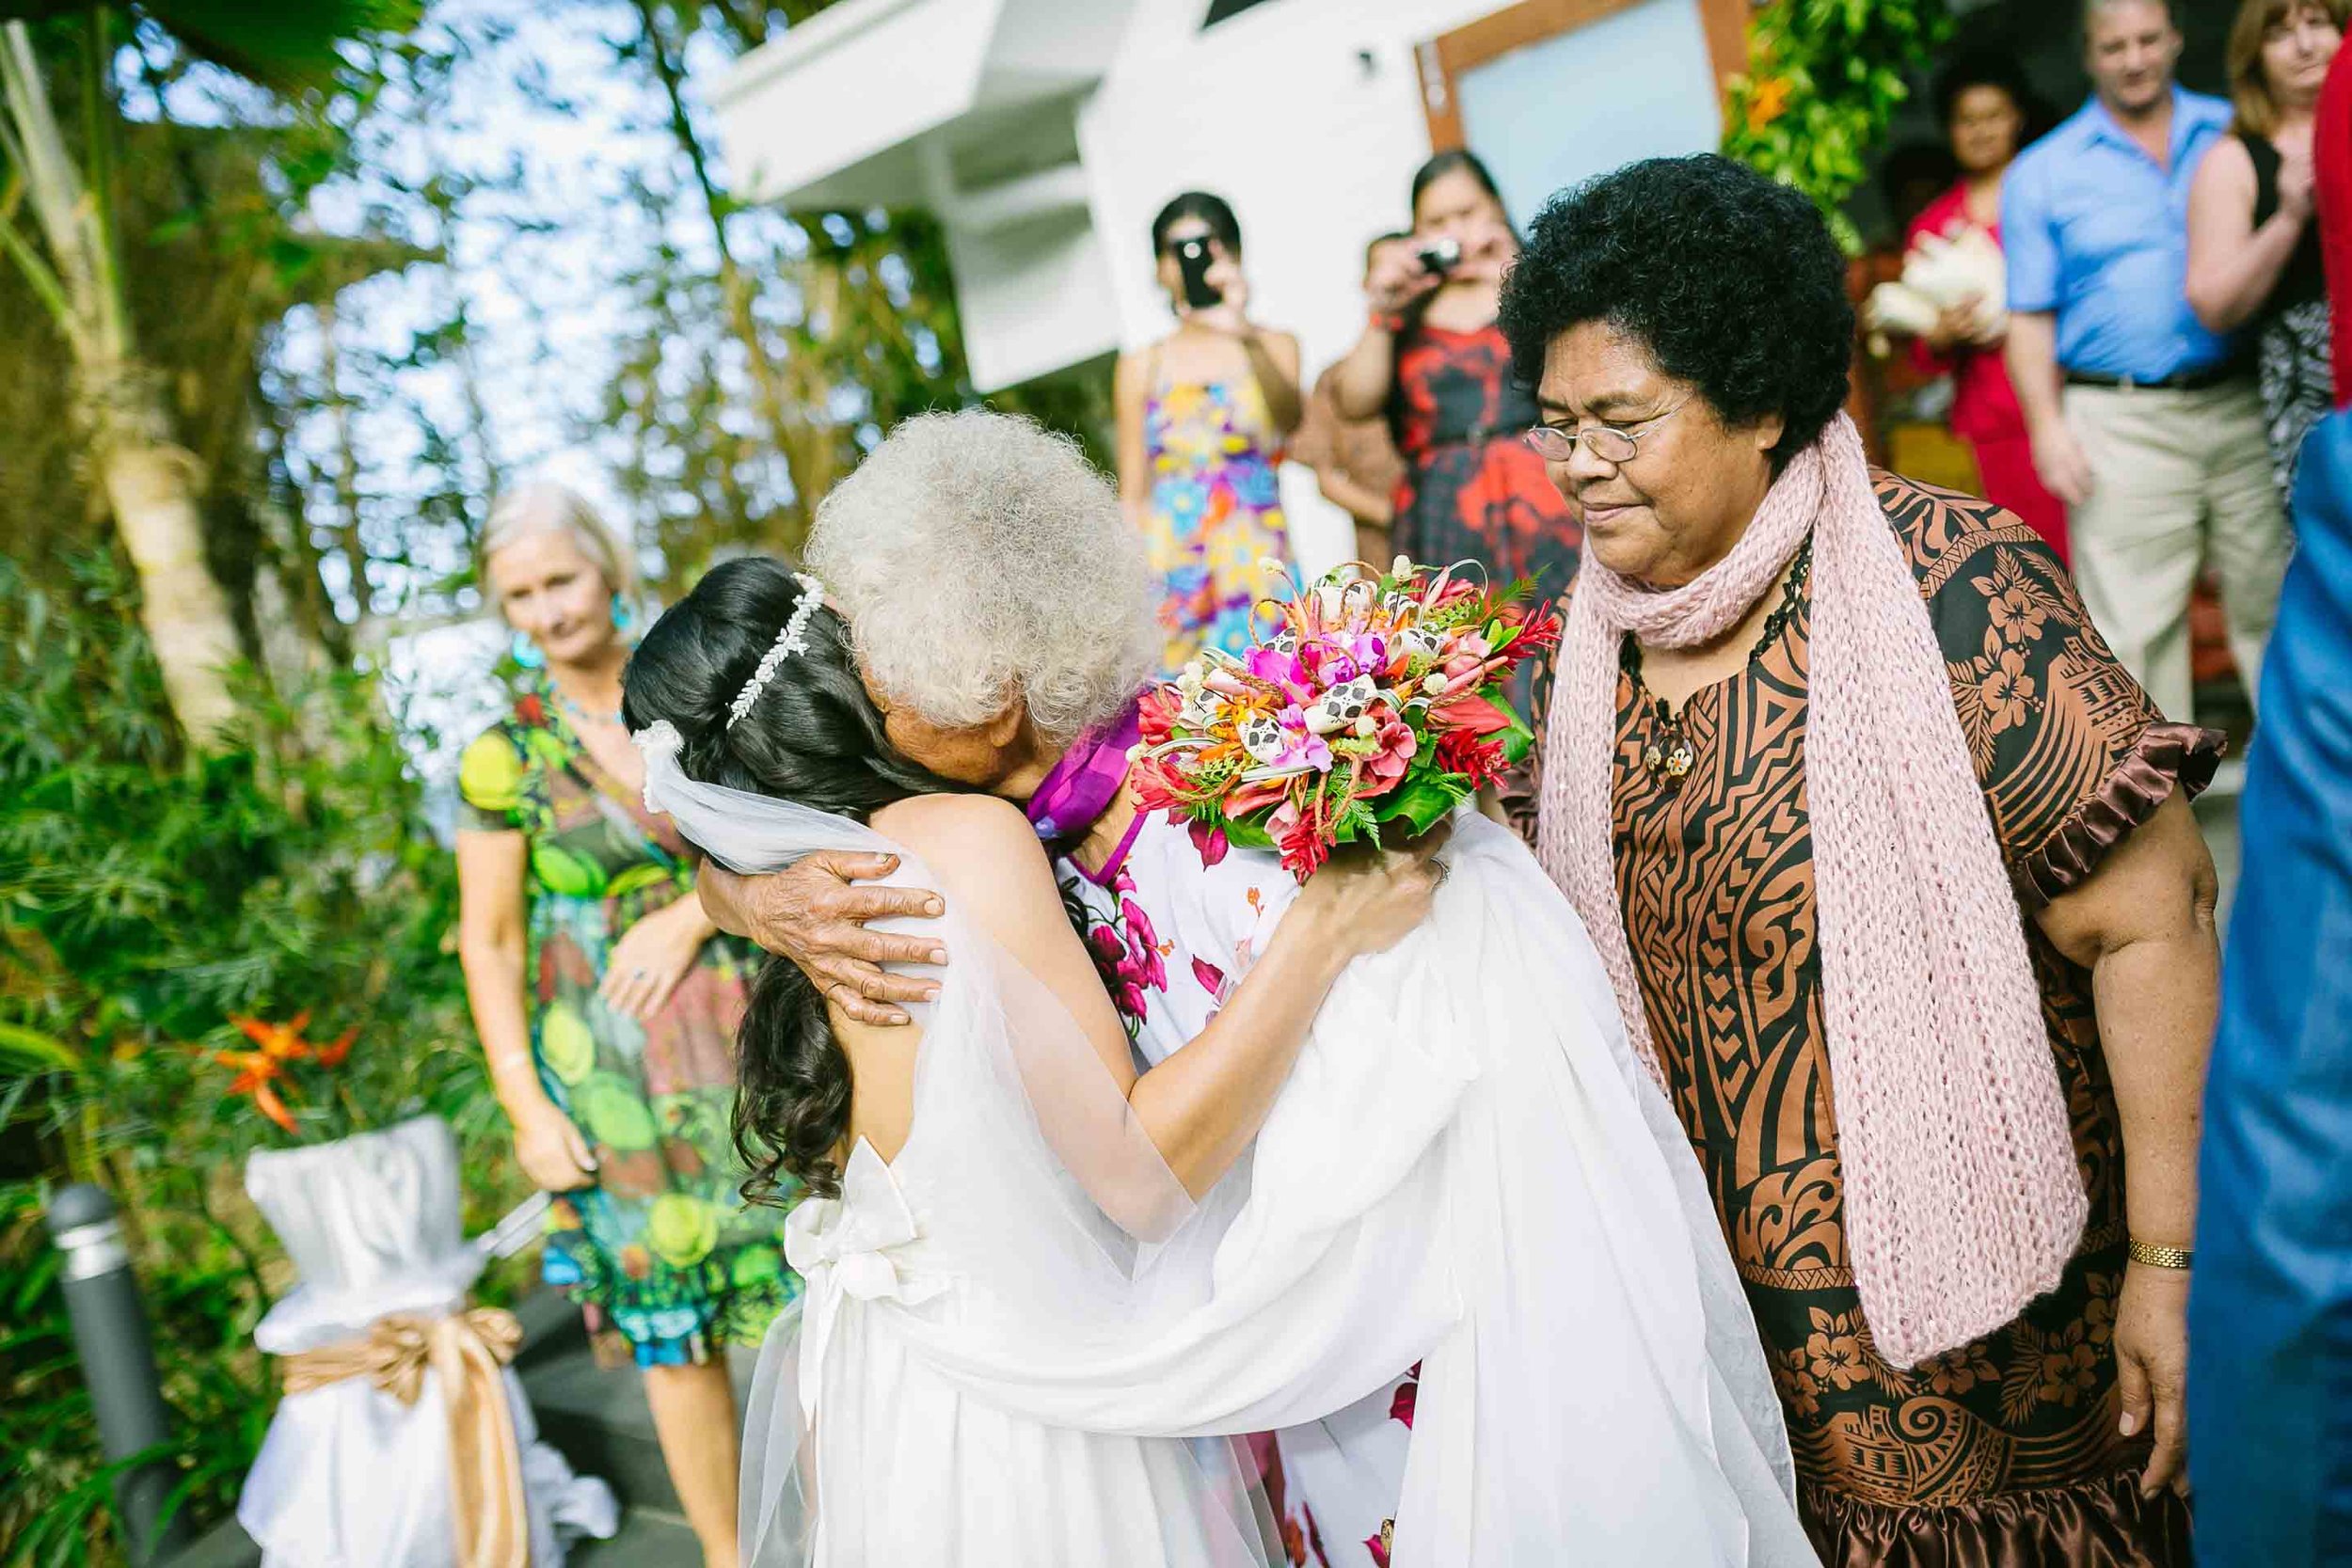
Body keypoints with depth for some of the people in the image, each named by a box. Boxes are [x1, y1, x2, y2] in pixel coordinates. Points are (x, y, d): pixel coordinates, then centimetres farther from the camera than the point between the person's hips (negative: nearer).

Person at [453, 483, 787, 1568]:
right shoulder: (505, 756, -4)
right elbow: (488, 943, -2)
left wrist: (692, 915, -13)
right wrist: (527, 1106, -7)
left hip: (751, 1037, 2)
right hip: (615, 1072, -1)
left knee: (805, 1295, 8)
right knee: (672, 1325, 8)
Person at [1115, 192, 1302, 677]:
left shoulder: (1274, 347, 8)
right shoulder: (1142, 368, 12)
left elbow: (1288, 420, -15)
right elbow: (1132, 495, 12)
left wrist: (1245, 334, -31)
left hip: (1256, 560, -1)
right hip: (1168, 560, 1)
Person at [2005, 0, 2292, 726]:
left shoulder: (2235, 134, 12)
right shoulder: (2043, 171, 7)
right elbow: (2030, 315, 3)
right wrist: (2046, 424, -7)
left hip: (2243, 408, 2)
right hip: (2120, 421, -2)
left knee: (2273, 601, 6)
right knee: (2134, 625, -1)